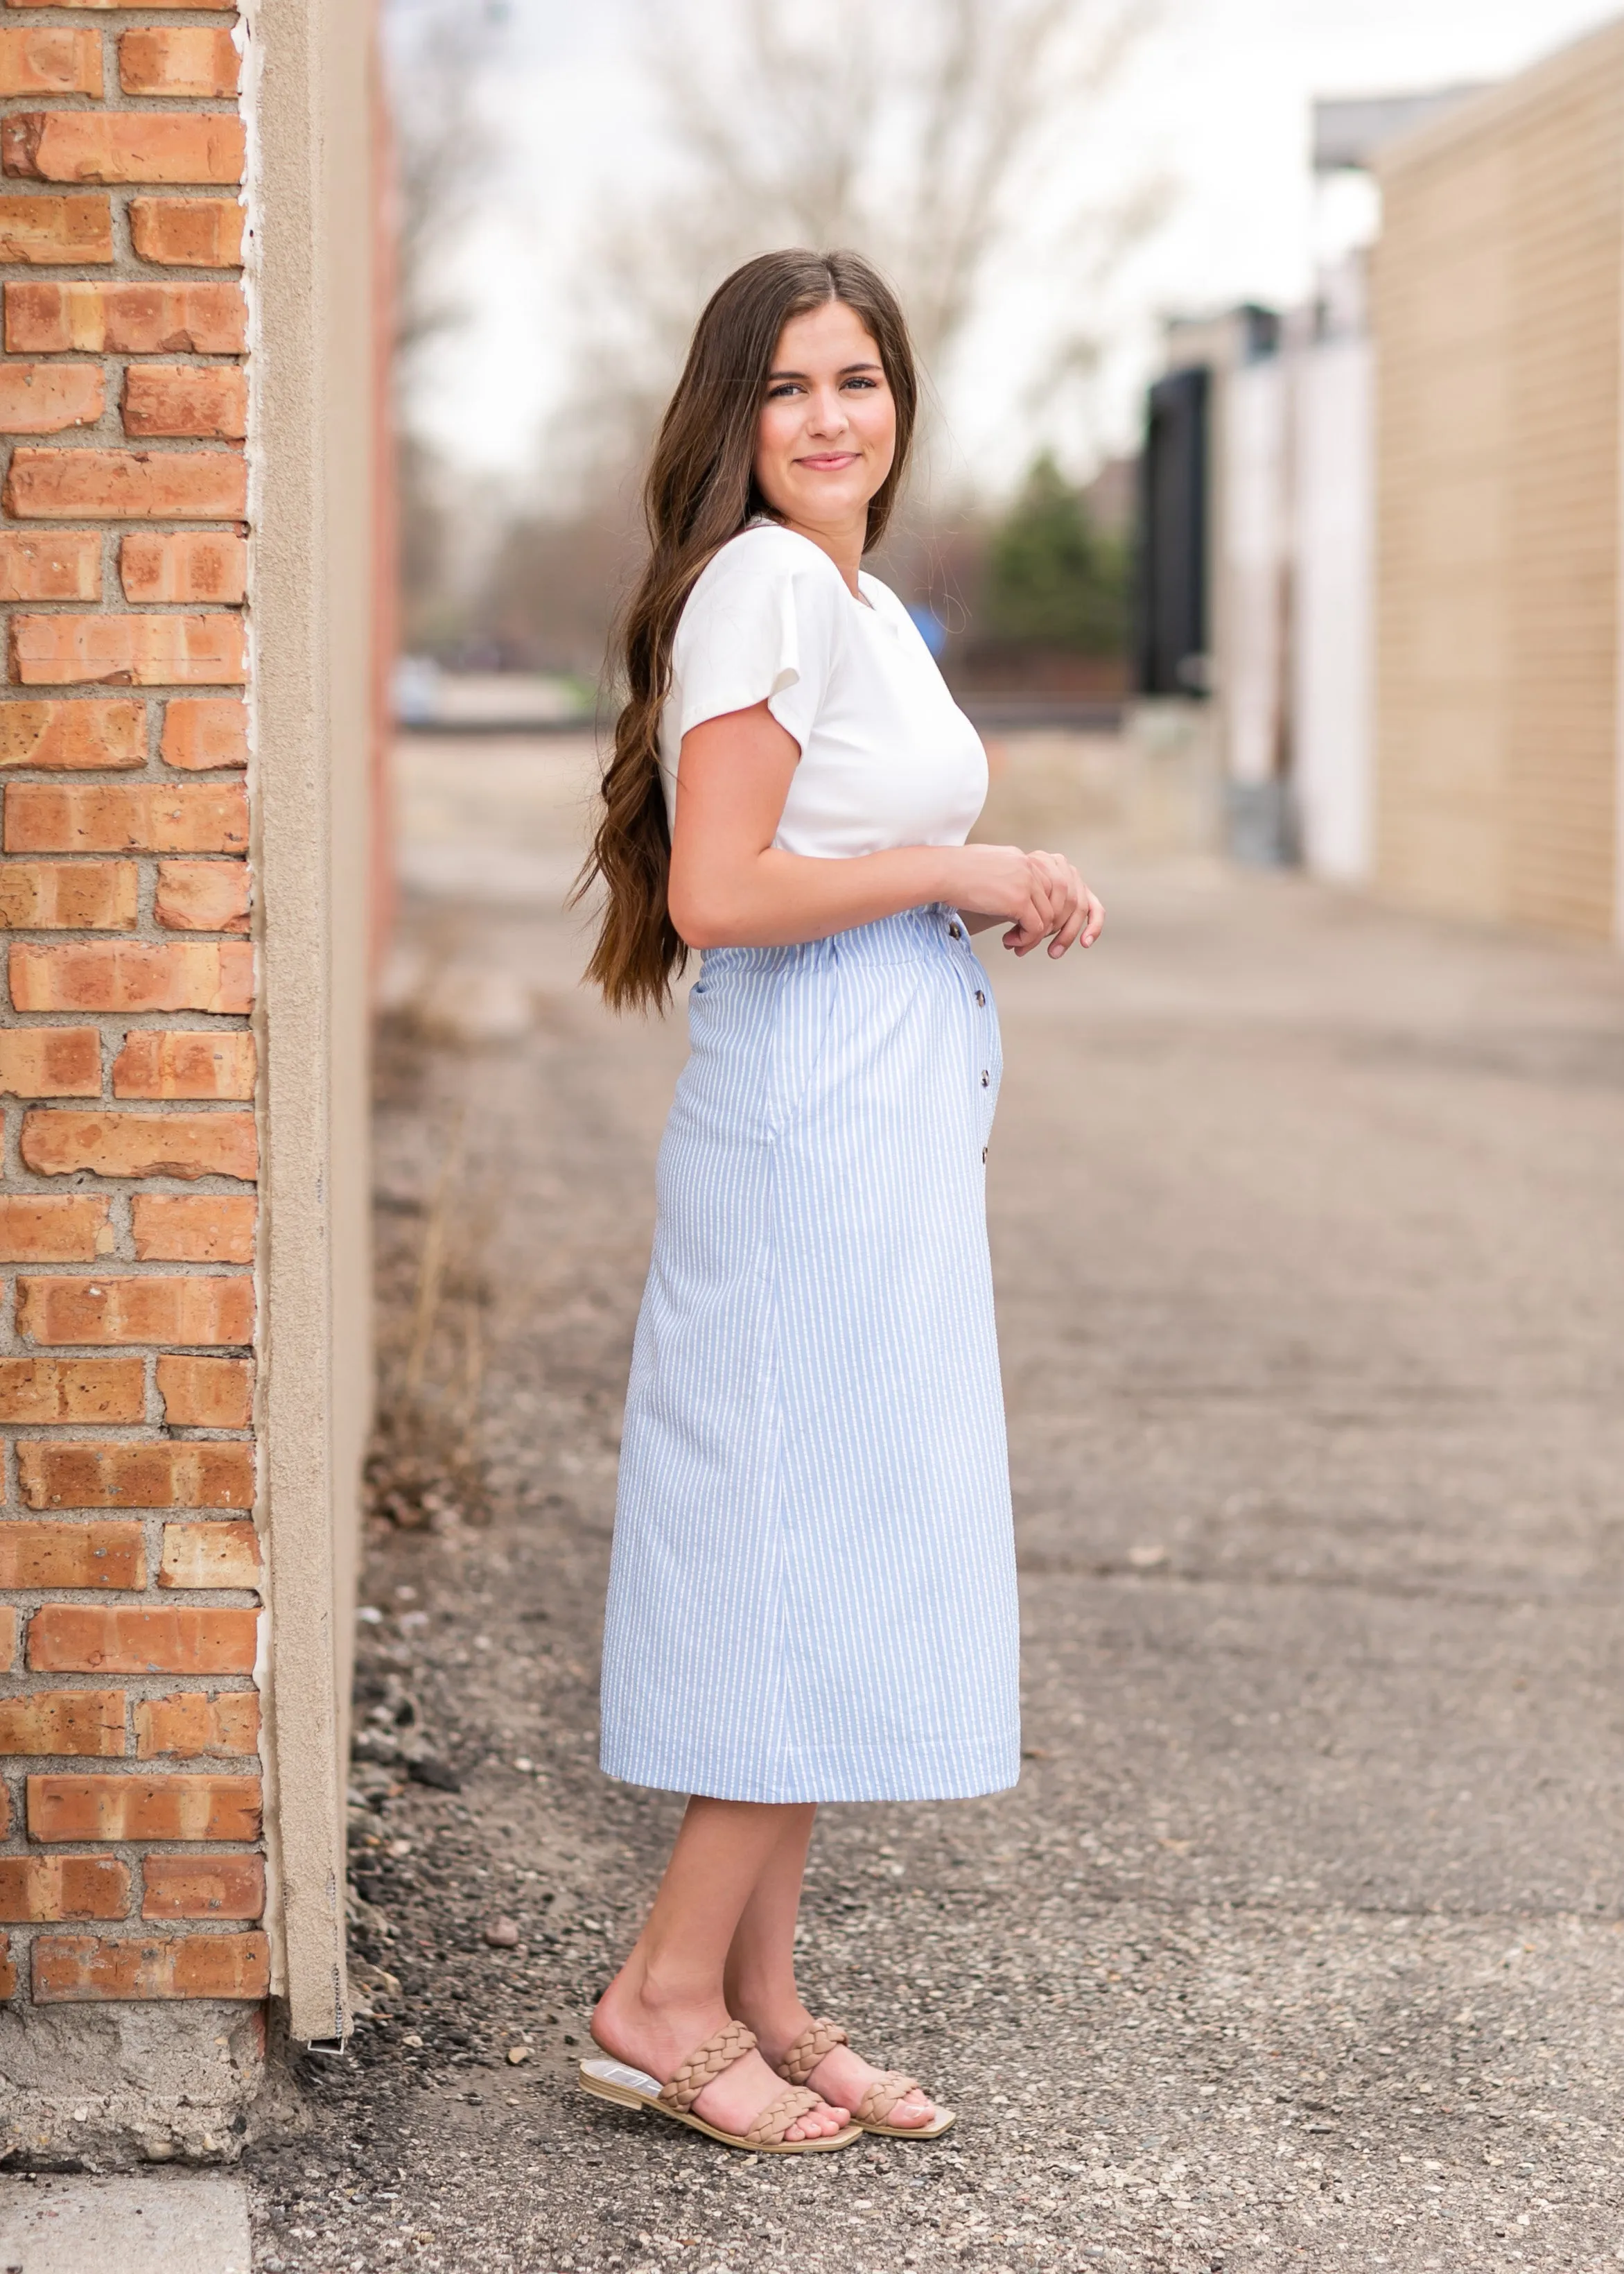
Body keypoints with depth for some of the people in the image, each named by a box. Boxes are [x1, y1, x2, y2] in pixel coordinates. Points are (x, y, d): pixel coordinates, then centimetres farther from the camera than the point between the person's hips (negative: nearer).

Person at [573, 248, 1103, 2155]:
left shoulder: (864, 600, 18)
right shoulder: (762, 583, -13)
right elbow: (720, 893, -21)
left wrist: (1000, 894, 12)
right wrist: (953, 872, -13)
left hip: (886, 1118, 10)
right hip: (815, 1118, -10)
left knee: (841, 1561, 11)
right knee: (821, 1558, -6)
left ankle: (758, 1999, 17)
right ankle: (665, 1997, 3)